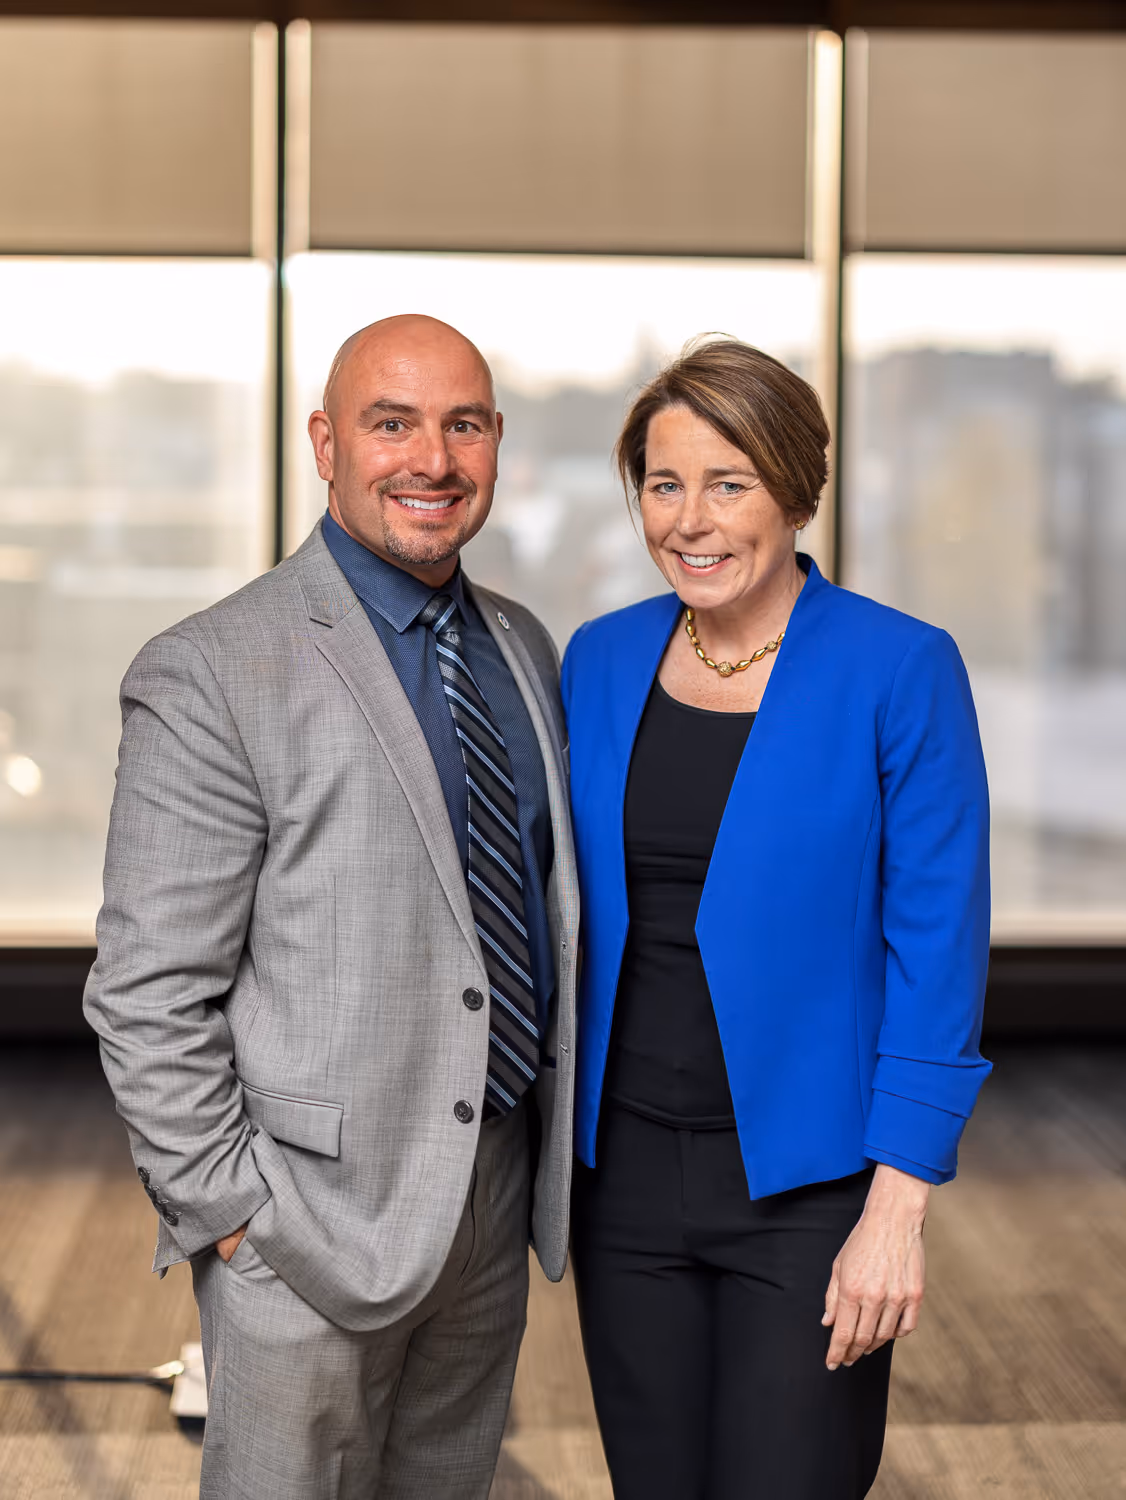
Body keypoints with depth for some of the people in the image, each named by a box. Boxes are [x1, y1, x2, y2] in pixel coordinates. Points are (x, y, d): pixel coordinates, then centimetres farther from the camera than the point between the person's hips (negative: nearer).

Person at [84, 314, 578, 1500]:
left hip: (497, 1190, 7)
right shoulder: (210, 674, -13)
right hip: (313, 1217, -6)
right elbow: (148, 994, -14)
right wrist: (230, 1213, -15)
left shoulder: (523, 647, 9)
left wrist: (555, 1147, 12)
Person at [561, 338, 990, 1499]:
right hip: (626, 1171, 5)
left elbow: (937, 944, -11)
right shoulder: (601, 661, 4)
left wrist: (896, 1207, -14)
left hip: (804, 1183, -4)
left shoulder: (900, 672, -11)